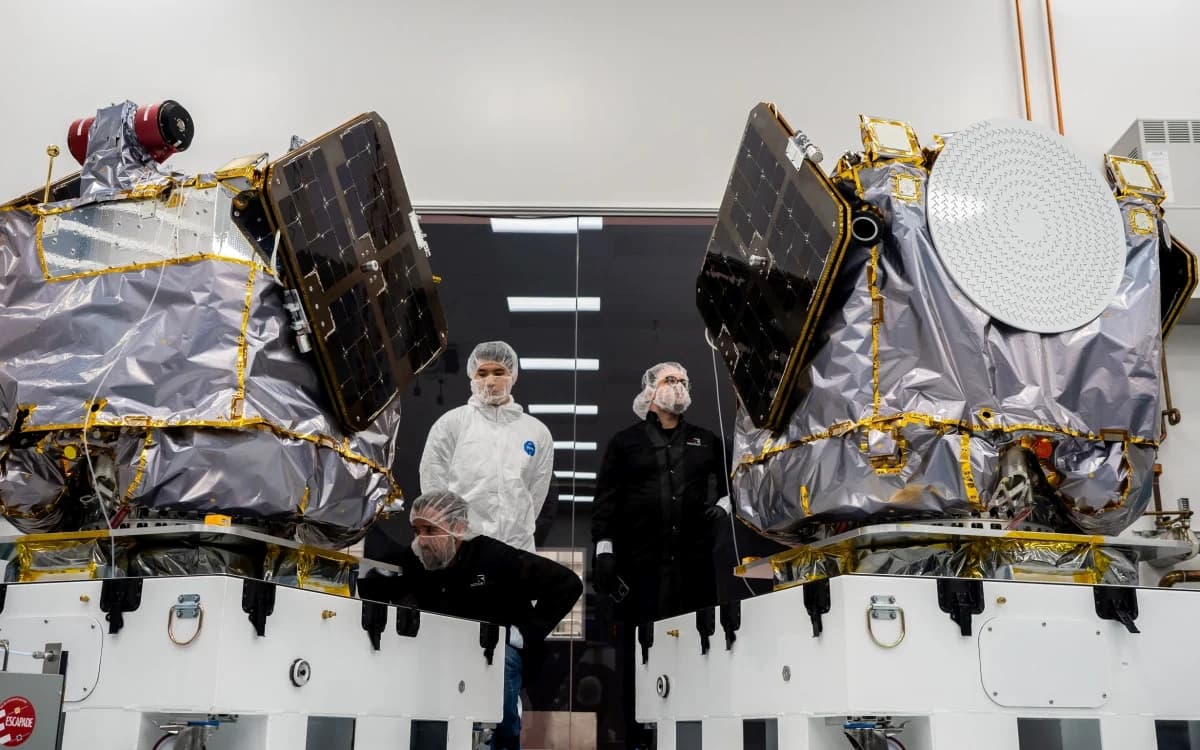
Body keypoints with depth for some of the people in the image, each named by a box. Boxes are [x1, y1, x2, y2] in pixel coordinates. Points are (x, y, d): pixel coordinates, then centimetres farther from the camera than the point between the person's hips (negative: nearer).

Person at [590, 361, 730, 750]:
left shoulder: (707, 441, 19)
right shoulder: (626, 441, 11)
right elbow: (606, 499, 4)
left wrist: (723, 505, 3)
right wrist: (604, 550, -5)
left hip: (694, 562, 2)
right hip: (641, 563, -2)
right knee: (638, 652, -1)